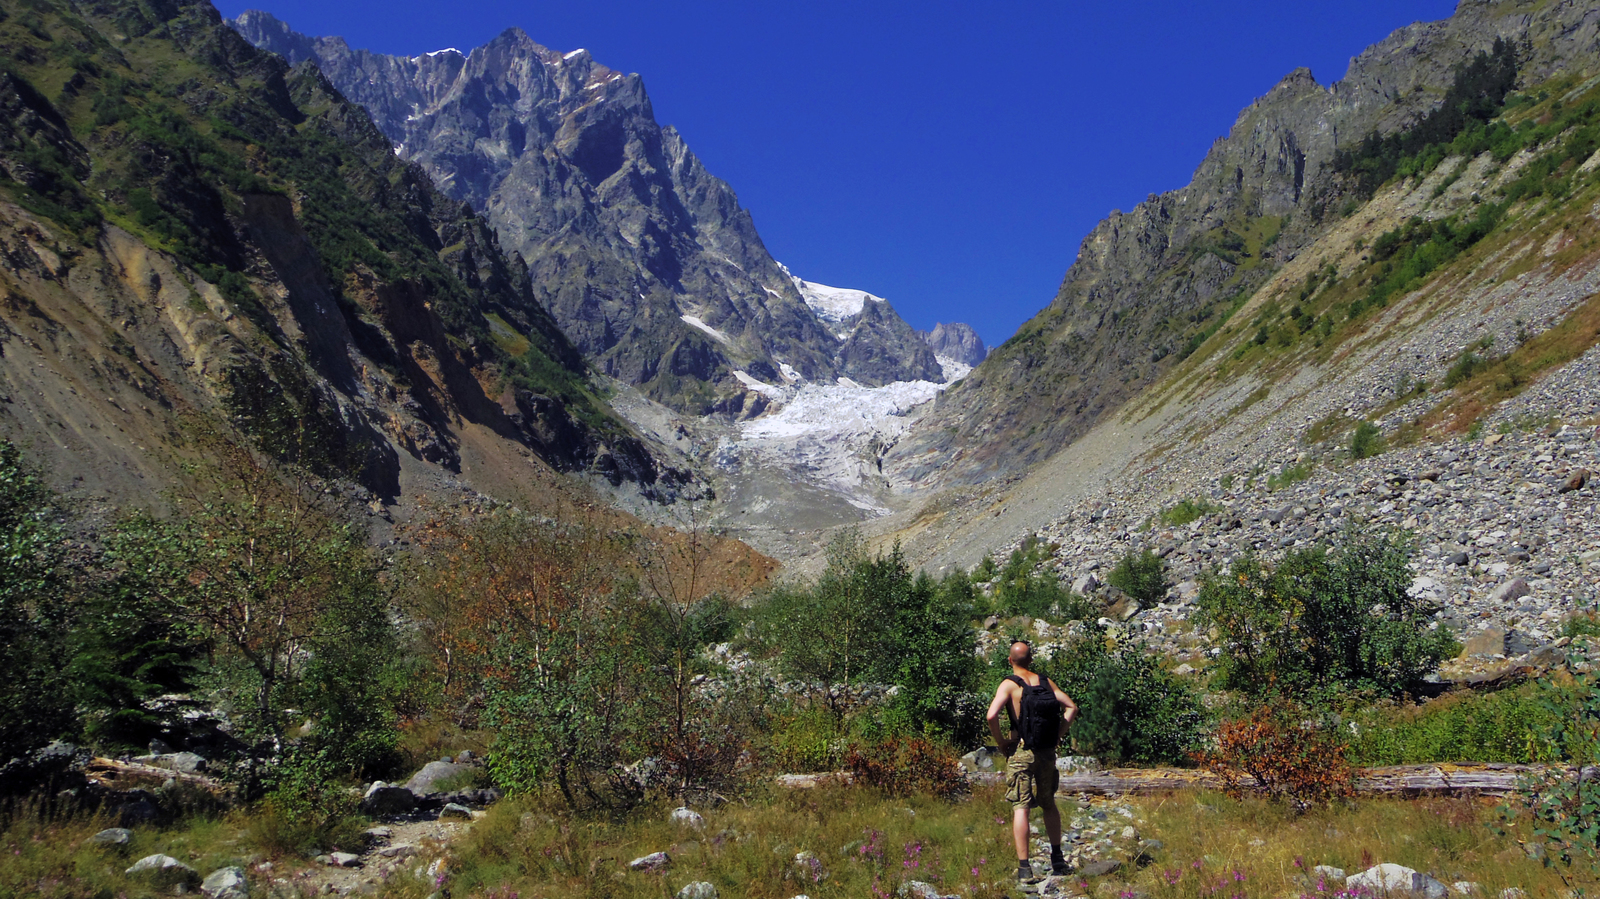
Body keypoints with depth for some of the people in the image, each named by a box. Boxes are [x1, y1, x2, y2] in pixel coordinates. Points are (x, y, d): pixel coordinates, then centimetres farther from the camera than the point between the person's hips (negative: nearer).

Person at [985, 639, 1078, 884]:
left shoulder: (1009, 685, -8)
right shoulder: (1046, 682, 5)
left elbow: (992, 715, -22)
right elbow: (1071, 707, 6)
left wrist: (1000, 742, -8)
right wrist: (1058, 736, 8)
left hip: (1021, 752, -4)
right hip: (1047, 752, 4)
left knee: (1021, 808, -2)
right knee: (1049, 804, 20)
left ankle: (1024, 868, -5)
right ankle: (1057, 859, 27)